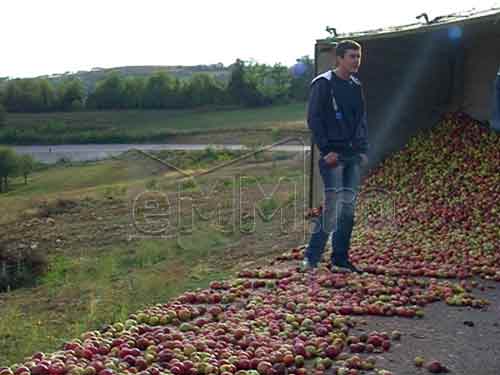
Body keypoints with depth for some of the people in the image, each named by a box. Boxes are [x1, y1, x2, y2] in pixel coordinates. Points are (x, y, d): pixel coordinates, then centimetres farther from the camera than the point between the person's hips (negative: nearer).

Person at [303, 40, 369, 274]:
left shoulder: (356, 86, 16)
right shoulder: (323, 84, -5)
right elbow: (314, 119, -9)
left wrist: (363, 150, 10)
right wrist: (326, 150, -15)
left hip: (353, 155, 7)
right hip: (333, 155, -7)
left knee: (348, 207, 6)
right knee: (332, 204, -12)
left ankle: (340, 260, 13)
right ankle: (311, 257, -3)